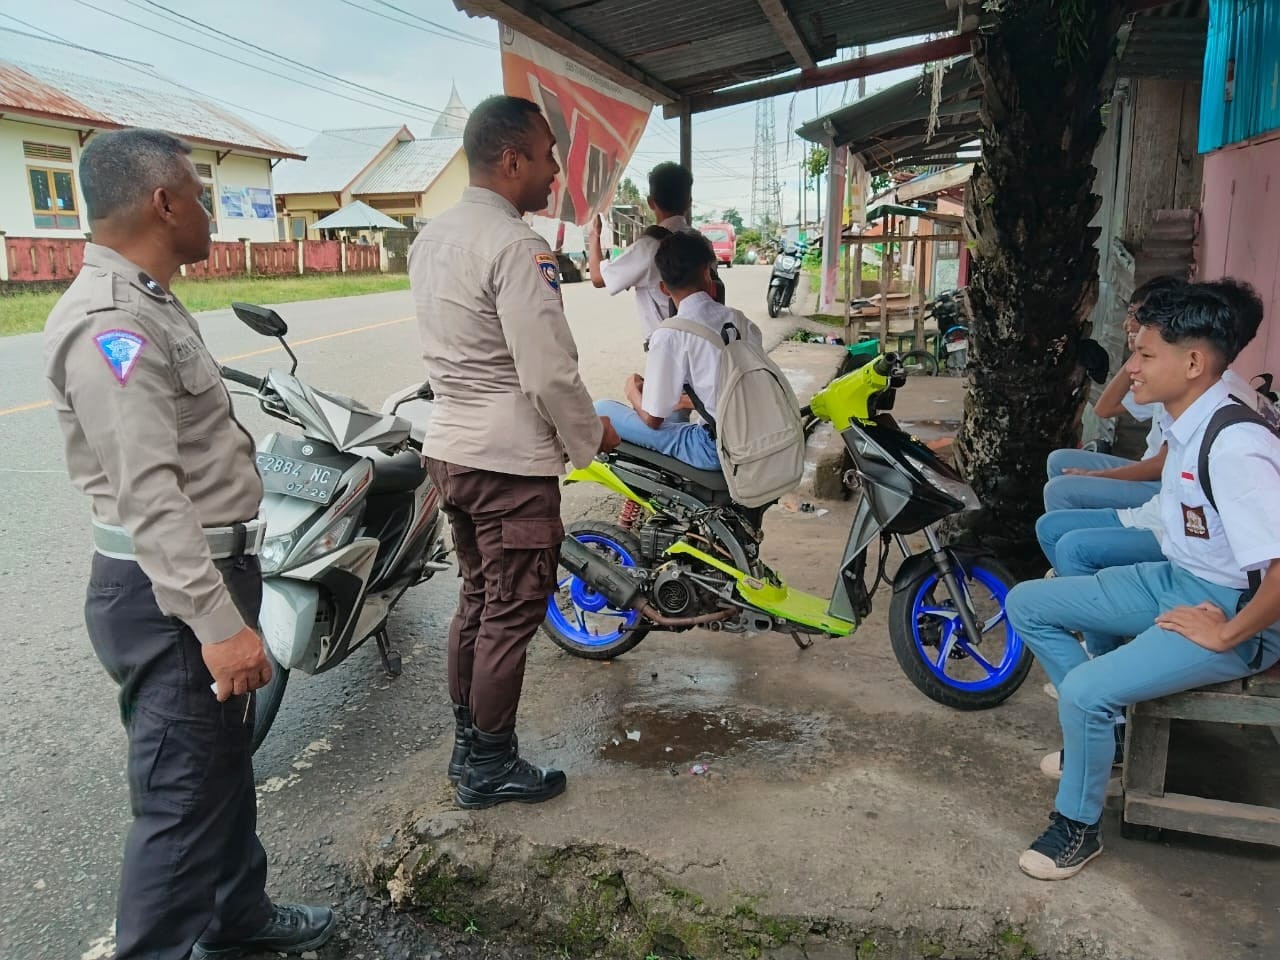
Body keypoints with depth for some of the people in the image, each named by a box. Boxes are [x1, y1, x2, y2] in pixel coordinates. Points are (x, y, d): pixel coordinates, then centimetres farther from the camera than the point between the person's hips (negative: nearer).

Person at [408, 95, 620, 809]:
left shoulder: (433, 238, 11)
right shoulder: (516, 247, -18)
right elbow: (550, 371, -21)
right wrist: (592, 437, -6)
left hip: (451, 448, 9)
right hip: (511, 460, -9)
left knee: (477, 600, 19)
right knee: (512, 615, 3)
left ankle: (468, 744, 32)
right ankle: (491, 768, 17)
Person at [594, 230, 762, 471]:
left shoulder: (669, 334, -12)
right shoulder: (739, 320, 5)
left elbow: (652, 419, -8)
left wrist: (632, 392, 12)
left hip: (715, 450, -7)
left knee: (601, 410, 0)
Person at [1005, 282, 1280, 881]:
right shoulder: (1185, 423, 0)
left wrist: (1223, 636, -21)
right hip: (1176, 580, 9)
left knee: (1085, 691, -24)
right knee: (1026, 603, 4)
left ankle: (1078, 826, 3)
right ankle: (1102, 731, 19)